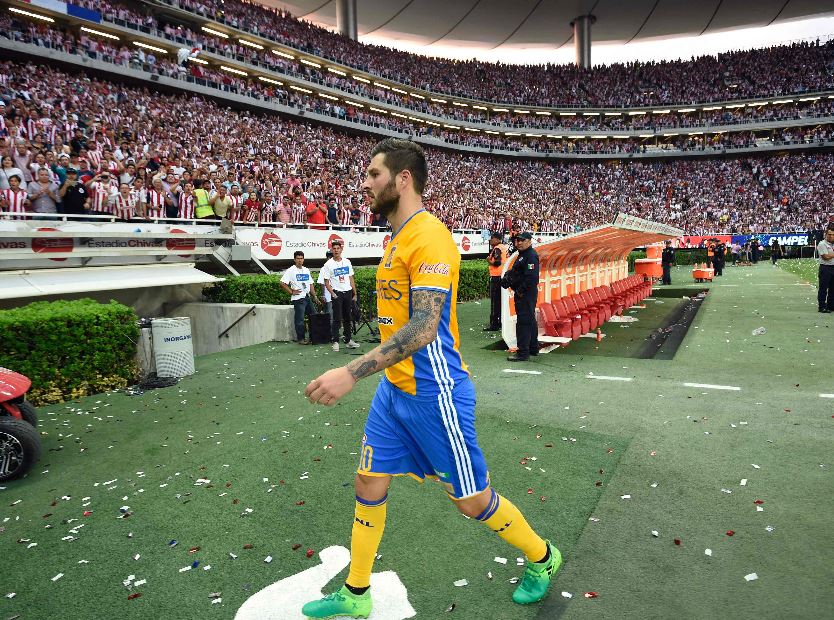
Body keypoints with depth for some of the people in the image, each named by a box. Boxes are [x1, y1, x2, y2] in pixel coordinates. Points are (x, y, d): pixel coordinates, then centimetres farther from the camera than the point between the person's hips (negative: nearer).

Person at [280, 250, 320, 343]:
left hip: (308, 297, 7)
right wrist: (292, 292, -11)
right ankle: (300, 338, 5)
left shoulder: (306, 270, 15)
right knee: (300, 319, -4)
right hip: (298, 298, -7)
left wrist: (314, 296, 12)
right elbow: (282, 283, -11)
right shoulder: (291, 271, -5)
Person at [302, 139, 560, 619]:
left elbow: (423, 328, -28)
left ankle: (542, 558, 35)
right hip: (394, 388, 9)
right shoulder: (398, 239, 11)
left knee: (471, 499, 7)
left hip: (433, 393, -9)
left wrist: (352, 373, -33)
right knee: (369, 483, 14)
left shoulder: (429, 236, -19)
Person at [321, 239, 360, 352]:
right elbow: (326, 282, -3)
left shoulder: (347, 262, 9)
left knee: (347, 318, 10)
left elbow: (351, 279, 12)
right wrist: (333, 294, -16)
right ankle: (335, 341, 1)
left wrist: (355, 294, 8)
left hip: (348, 293, 4)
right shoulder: (328, 264, -3)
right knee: (337, 319, -4)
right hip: (337, 293, -4)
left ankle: (348, 340, 18)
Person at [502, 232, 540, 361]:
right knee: (530, 320, 18)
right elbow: (515, 271, 25)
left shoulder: (531, 256, -16)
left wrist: (520, 291, -19)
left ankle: (523, 353, -8)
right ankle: (533, 348, 30)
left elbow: (531, 277, -24)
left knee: (523, 322, -10)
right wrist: (507, 277, 7)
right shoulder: (522, 255, 18)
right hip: (524, 294, 11)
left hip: (526, 294, -11)